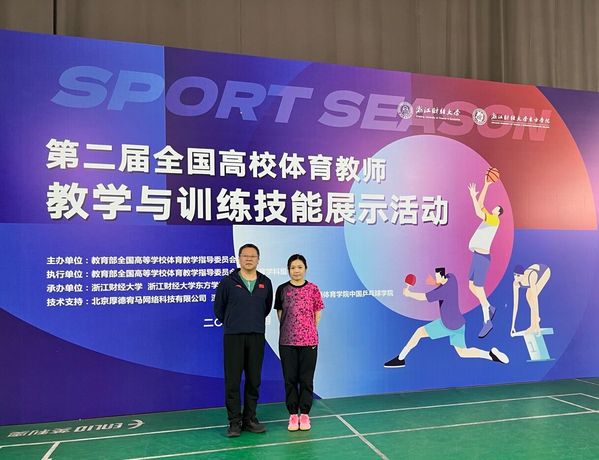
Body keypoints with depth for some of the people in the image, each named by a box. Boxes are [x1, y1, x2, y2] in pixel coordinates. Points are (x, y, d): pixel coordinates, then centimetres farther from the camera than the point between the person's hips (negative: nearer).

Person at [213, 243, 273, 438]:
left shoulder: (265, 283, 5)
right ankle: (234, 422, 13)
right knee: (232, 381, 1)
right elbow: (219, 308, 7)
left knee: (254, 380, 9)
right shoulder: (228, 282, -3)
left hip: (257, 336, 3)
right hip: (233, 336, -3)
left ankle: (250, 419, 22)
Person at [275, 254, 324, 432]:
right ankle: (293, 414, 18)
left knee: (306, 379, 6)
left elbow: (317, 314, 5)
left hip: (309, 340, -1)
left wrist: (308, 331, 1)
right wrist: (289, 329, 1)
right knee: (290, 379, 7)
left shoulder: (313, 289, 0)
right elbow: (280, 313, 7)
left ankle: (304, 414, 18)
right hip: (287, 341, 1)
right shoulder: (282, 289, 3)